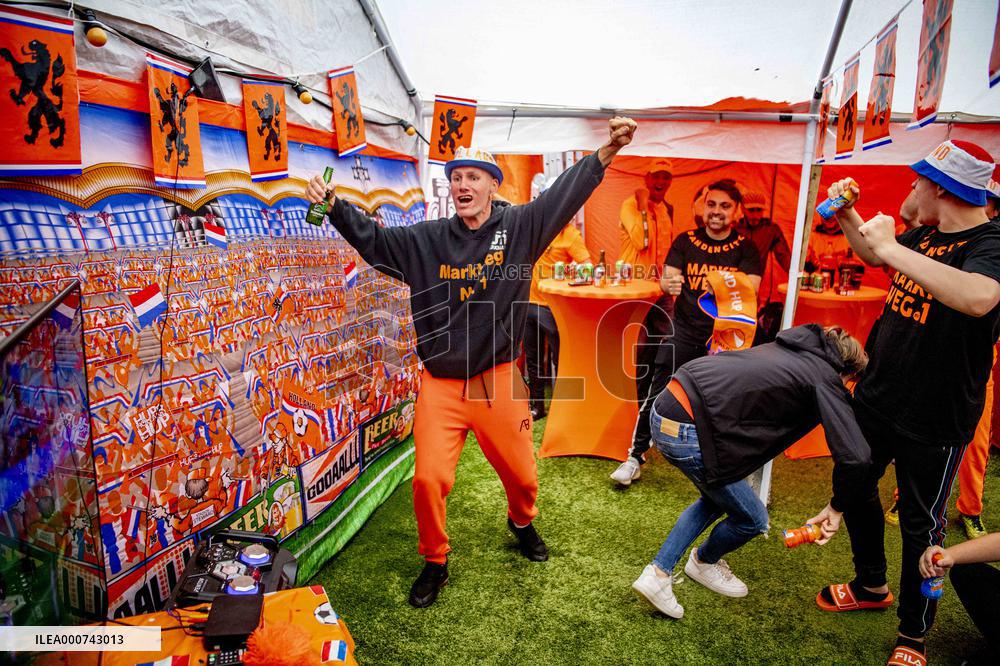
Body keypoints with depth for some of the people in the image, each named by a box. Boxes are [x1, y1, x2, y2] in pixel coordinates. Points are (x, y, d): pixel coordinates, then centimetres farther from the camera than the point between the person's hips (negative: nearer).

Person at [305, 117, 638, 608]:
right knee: (429, 478, -3)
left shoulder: (520, 227, -2)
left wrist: (608, 150, -19)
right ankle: (435, 563, 24)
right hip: (441, 384, 1)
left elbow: (566, 193, -9)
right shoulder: (427, 239, 2)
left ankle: (522, 522, 50)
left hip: (498, 380, 0)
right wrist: (334, 206, -8)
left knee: (521, 473, 14)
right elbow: (372, 238, 5)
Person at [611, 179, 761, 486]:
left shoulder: (746, 249, 2)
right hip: (683, 333, 0)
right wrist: (668, 284, -33)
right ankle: (635, 457, 6)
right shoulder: (685, 241, 4)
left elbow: (751, 291, -12)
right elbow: (668, 278, -7)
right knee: (656, 395, -5)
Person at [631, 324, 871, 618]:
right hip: (688, 433, -8)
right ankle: (703, 563, 43)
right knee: (752, 519, 15)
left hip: (666, 407, 9)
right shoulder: (825, 379, -2)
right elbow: (856, 458, -11)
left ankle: (657, 573, 26)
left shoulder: (788, 348, 21)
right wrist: (836, 507, 5)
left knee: (716, 500, 29)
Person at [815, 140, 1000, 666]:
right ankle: (871, 586, 46)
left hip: (935, 422, -8)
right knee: (855, 490, 21)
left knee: (921, 524, 8)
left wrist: (892, 245, -38)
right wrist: (848, 214, 7)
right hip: (876, 399, 8)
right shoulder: (924, 234, 2)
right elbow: (872, 255, 23)